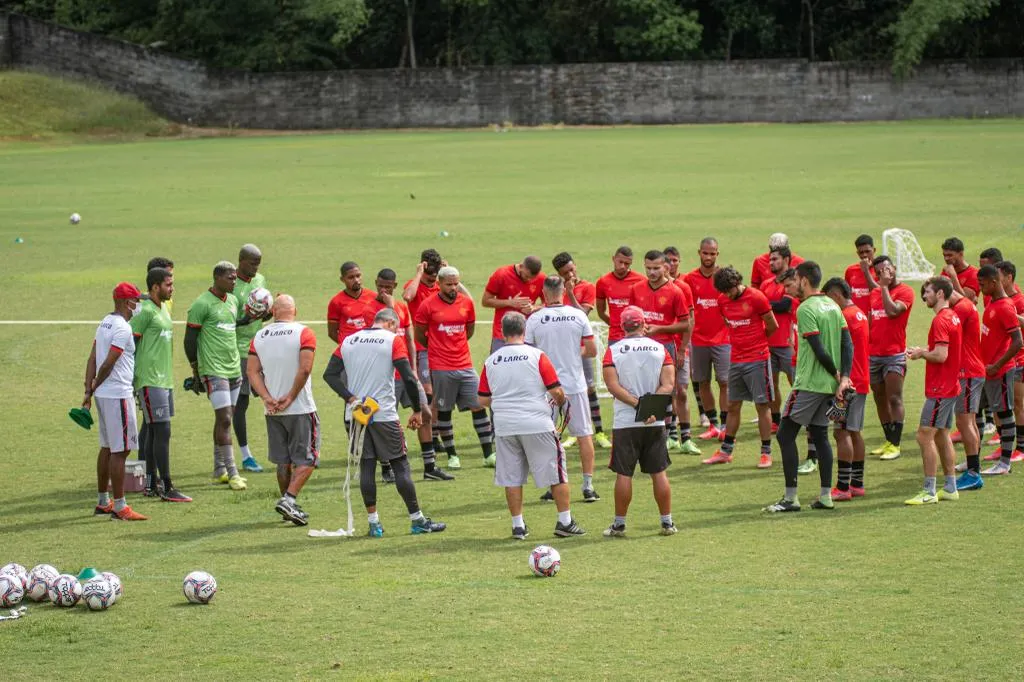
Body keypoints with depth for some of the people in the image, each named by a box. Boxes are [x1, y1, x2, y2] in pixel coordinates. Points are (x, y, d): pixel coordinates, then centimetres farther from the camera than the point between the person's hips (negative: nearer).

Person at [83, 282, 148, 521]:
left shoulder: (105, 324, 13)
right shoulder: (123, 328, -16)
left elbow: (93, 359, 10)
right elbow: (108, 363, -18)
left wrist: (89, 390, 6)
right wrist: (94, 388, -4)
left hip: (103, 394, 10)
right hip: (118, 394, -10)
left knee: (107, 447, 16)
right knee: (120, 450, -6)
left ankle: (103, 502, 23)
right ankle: (119, 507, -5)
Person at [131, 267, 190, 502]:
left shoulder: (163, 309, 16)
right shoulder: (144, 311, -13)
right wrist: (131, 381, -15)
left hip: (164, 379, 9)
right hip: (150, 381, -9)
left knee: (154, 432, 12)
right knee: (162, 432, -10)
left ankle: (151, 483, 18)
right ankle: (166, 489, -9)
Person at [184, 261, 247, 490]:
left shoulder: (233, 301, 12)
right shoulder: (202, 304, -11)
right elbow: (190, 339, -8)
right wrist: (196, 372, -6)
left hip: (234, 368, 7)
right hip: (214, 371, -7)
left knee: (225, 419, 10)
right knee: (224, 419, -10)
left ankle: (219, 469, 16)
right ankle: (231, 472, -9)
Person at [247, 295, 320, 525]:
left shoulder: (259, 337, 5)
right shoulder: (304, 334, -8)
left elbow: (252, 371, -2)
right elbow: (305, 368, -18)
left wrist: (268, 398, -7)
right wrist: (290, 397, -11)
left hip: (273, 410, 4)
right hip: (300, 409, -4)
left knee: (283, 461, 14)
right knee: (306, 459, 1)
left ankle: (289, 506, 19)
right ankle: (289, 500, -15)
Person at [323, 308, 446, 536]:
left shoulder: (348, 340, 10)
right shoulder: (393, 340, -3)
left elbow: (330, 374, 2)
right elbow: (408, 378, -11)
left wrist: (351, 398, -6)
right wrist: (417, 410, -2)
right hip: (384, 415, -4)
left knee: (366, 467, 6)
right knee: (400, 466, 3)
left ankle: (373, 522, 6)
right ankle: (417, 520, 8)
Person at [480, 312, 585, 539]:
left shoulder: (491, 361, 3)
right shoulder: (537, 356, -6)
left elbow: (483, 400, 7)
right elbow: (557, 391, -6)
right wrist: (560, 403, 16)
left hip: (505, 426, 3)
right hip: (537, 424, -3)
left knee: (511, 478, 11)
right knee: (556, 473, 8)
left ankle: (518, 526, 12)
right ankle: (565, 522, 9)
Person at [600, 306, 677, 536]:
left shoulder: (613, 351, -2)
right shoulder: (660, 349, 3)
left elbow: (612, 385, -13)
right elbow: (668, 385, -7)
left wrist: (637, 404, -15)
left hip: (625, 422, -2)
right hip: (655, 423, 2)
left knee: (623, 474, 3)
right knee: (659, 473, 8)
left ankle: (619, 524, 8)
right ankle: (667, 522, 11)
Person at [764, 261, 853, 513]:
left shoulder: (806, 309, -15)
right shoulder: (832, 306, 11)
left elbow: (819, 349, -18)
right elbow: (847, 344, 5)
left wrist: (837, 375, -6)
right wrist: (843, 377, -3)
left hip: (809, 383, -8)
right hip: (829, 385, 8)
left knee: (785, 435, -2)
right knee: (820, 436, 15)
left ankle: (790, 498, -4)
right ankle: (826, 496, 13)